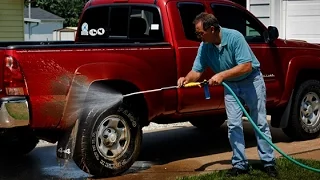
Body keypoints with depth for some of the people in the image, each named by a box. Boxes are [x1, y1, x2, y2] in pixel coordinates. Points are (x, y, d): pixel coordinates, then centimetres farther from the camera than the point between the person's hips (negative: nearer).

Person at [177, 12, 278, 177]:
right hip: (230, 85, 5)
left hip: (251, 80, -5)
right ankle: (240, 164, 8)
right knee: (234, 125, 0)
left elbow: (246, 66, -32)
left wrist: (222, 75, -39)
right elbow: (197, 71, -8)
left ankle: (268, 162, 10)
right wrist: (187, 78, -31)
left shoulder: (234, 37, -28)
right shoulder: (204, 46, -10)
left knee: (260, 123, 2)